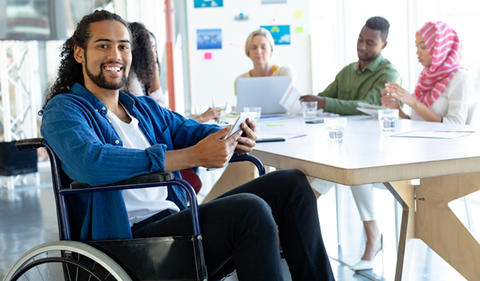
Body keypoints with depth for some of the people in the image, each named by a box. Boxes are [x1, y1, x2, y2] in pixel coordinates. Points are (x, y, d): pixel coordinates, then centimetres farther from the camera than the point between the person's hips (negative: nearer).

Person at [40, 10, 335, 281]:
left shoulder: (145, 108, 23)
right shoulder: (63, 110, -2)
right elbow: (91, 163, -22)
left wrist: (236, 137, -10)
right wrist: (194, 156, -27)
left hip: (177, 221, 8)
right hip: (129, 238, -8)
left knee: (291, 183, -1)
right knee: (250, 210, -29)